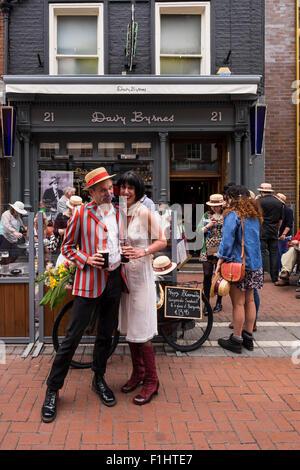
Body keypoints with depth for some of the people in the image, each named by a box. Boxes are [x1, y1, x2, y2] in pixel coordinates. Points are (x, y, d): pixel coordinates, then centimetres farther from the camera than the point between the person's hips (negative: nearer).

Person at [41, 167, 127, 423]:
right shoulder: (81, 213, -3)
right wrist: (87, 259, -14)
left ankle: (99, 380, 32)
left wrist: (124, 256, 8)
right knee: (73, 336, -3)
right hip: (89, 280, -5)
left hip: (114, 279, 5)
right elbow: (67, 247, 1)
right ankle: (53, 389, 11)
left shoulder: (118, 213, 12)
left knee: (106, 334, 15)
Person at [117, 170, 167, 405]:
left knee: (141, 332, -4)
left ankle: (152, 380, 11)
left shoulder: (145, 213, -9)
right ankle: (138, 373, 31)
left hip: (141, 275, -6)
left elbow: (162, 241, -7)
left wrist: (143, 252, -22)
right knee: (128, 327, 14)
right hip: (122, 274, 6)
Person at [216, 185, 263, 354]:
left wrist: (220, 261, -13)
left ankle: (236, 340, 6)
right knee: (249, 300, 14)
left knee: (238, 303, -2)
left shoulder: (233, 215, -10)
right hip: (255, 264, 8)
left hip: (238, 263, -7)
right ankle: (248, 337, 23)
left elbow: (227, 240, -16)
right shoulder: (255, 214, 13)